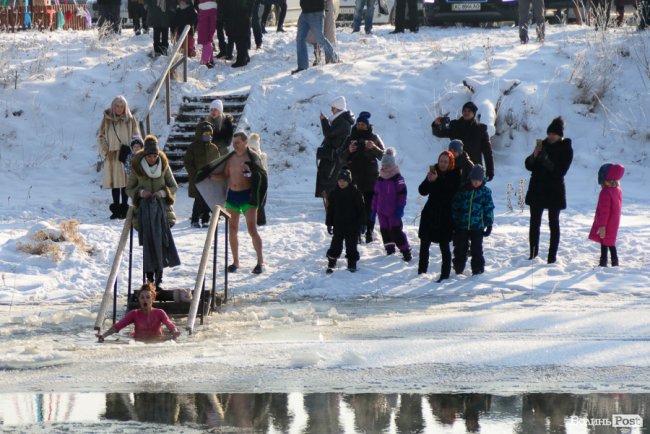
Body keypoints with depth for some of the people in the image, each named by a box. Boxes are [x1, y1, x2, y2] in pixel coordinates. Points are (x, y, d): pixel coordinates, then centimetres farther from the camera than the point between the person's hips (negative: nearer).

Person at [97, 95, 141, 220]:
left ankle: (124, 208, 7)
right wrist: (105, 151, -1)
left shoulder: (130, 120, 2)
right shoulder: (107, 120, 3)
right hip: (112, 156, 1)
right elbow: (100, 136, 9)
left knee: (125, 182, 0)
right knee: (115, 182, 4)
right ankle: (116, 209, 10)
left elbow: (136, 137, 5)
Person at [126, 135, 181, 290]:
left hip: (161, 208, 0)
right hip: (144, 209, 0)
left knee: (161, 243, -8)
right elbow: (129, 188, 7)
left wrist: (163, 192, -11)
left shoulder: (164, 166, 1)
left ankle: (159, 279, -6)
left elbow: (174, 187, 8)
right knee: (148, 244, -6)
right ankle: (150, 277, 1)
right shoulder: (137, 168, -1)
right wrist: (140, 192, -12)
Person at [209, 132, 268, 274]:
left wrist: (249, 170, -28)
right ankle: (235, 262, 16)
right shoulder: (230, 158, 9)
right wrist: (210, 176, 2)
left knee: (252, 230, -11)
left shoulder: (252, 157, -8)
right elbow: (225, 176, 16)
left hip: (247, 195, -6)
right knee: (232, 230, 7)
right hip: (232, 194, 6)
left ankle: (260, 262, -6)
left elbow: (260, 177, -11)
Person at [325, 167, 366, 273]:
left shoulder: (355, 192, -6)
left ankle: (352, 264, 15)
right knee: (336, 245, 4)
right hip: (338, 225, 2)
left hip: (352, 225, -2)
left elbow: (361, 209, -3)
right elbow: (330, 209, 9)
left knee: (351, 245, 5)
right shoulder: (334, 193, 3)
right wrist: (329, 224, 7)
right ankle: (331, 264, 13)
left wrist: (362, 223, -6)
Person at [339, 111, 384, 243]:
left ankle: (369, 232, 5)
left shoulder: (374, 138, 5)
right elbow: (342, 156, 8)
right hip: (354, 178, 1)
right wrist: (348, 151, -14)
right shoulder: (350, 138, 8)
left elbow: (382, 155, 1)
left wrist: (374, 147, -18)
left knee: (369, 207, -2)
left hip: (370, 178, -1)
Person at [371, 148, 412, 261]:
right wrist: (373, 210, 14)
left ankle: (406, 252, -8)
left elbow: (402, 194, -9)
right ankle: (390, 251, 22)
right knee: (385, 230, 10)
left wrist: (400, 207, -17)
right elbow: (375, 196, 16)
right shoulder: (379, 180, 11)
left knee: (396, 230, -12)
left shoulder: (398, 178, -7)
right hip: (382, 211, 6)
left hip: (393, 212, -6)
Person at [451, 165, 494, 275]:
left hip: (477, 227, -2)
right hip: (462, 226, 2)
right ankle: (458, 268, 23)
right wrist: (454, 222, 6)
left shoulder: (485, 192, -2)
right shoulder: (463, 190, 1)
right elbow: (455, 206, 7)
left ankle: (477, 269, 13)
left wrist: (489, 225, -1)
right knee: (460, 249, 9)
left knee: (477, 250, 2)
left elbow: (489, 209, 2)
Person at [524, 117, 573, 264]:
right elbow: (529, 165, 5)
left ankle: (552, 256, 5)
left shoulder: (566, 150, -5)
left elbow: (560, 171, -16)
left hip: (555, 192, -4)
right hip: (537, 190, 4)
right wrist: (534, 155, -15)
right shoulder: (543, 144, 7)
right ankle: (533, 254, 11)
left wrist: (545, 160, -27)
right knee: (534, 223, 5)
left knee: (554, 224, 2)